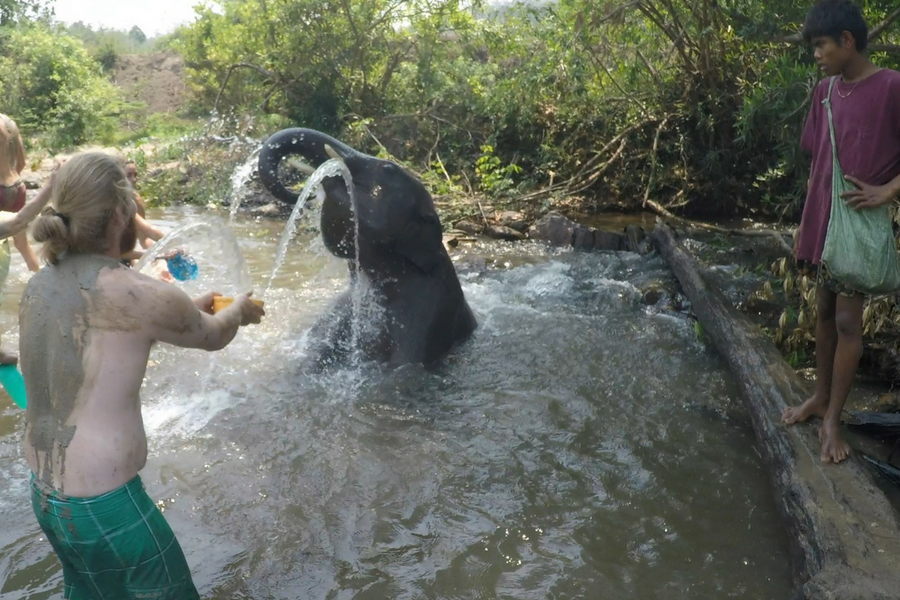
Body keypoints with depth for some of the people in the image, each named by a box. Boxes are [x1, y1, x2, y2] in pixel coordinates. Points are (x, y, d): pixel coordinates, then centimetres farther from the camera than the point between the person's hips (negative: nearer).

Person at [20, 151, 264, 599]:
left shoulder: (37, 287, 0)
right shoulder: (139, 295, -22)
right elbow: (213, 337, -3)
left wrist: (188, 310, 25)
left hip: (44, 495, 7)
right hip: (106, 508, -7)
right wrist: (240, 310, 19)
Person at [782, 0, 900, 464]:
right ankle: (821, 396, 29)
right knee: (824, 312, 15)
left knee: (847, 320, -2)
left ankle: (832, 419, 8)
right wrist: (805, 222, 12)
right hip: (823, 220, 6)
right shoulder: (825, 91, 8)